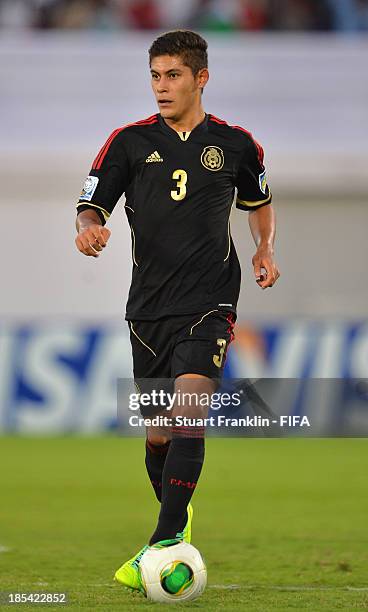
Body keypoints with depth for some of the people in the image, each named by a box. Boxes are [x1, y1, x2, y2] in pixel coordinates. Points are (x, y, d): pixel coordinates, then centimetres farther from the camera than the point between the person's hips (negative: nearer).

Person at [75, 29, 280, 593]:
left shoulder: (234, 144, 5)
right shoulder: (130, 141, 4)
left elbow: (260, 201, 23)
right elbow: (91, 206, 2)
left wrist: (265, 248, 5)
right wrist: (90, 227, -22)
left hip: (210, 302, -2)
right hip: (149, 306, 2)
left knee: (189, 411, -22)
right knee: (158, 433, 8)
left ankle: (165, 542, -26)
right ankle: (177, 514, 35)